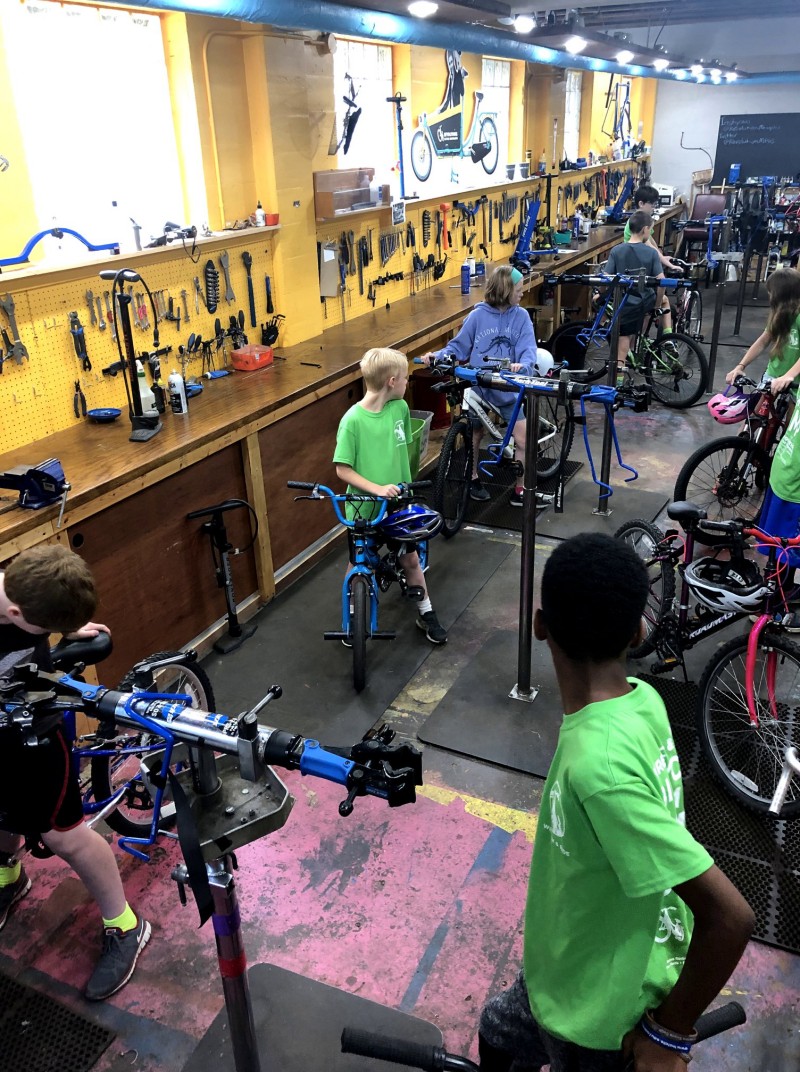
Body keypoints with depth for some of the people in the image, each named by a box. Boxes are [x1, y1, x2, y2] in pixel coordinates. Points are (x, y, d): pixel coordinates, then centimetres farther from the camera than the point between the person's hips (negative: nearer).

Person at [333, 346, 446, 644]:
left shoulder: (401, 408, -6)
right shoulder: (353, 420, -21)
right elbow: (343, 470, -17)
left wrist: (404, 485, 12)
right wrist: (377, 488, -26)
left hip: (398, 503, 4)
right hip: (363, 507, -4)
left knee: (411, 559, 15)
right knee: (358, 565, 13)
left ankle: (426, 614, 33)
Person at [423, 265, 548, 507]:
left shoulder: (521, 316, -3)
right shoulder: (478, 315, -6)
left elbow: (528, 348, -13)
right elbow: (459, 346, -2)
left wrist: (523, 365, -35)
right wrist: (437, 355, -19)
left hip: (507, 387, 1)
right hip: (478, 385, -1)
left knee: (522, 439, -4)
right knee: (475, 435, 16)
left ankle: (519, 489, 10)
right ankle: (474, 479, 37)